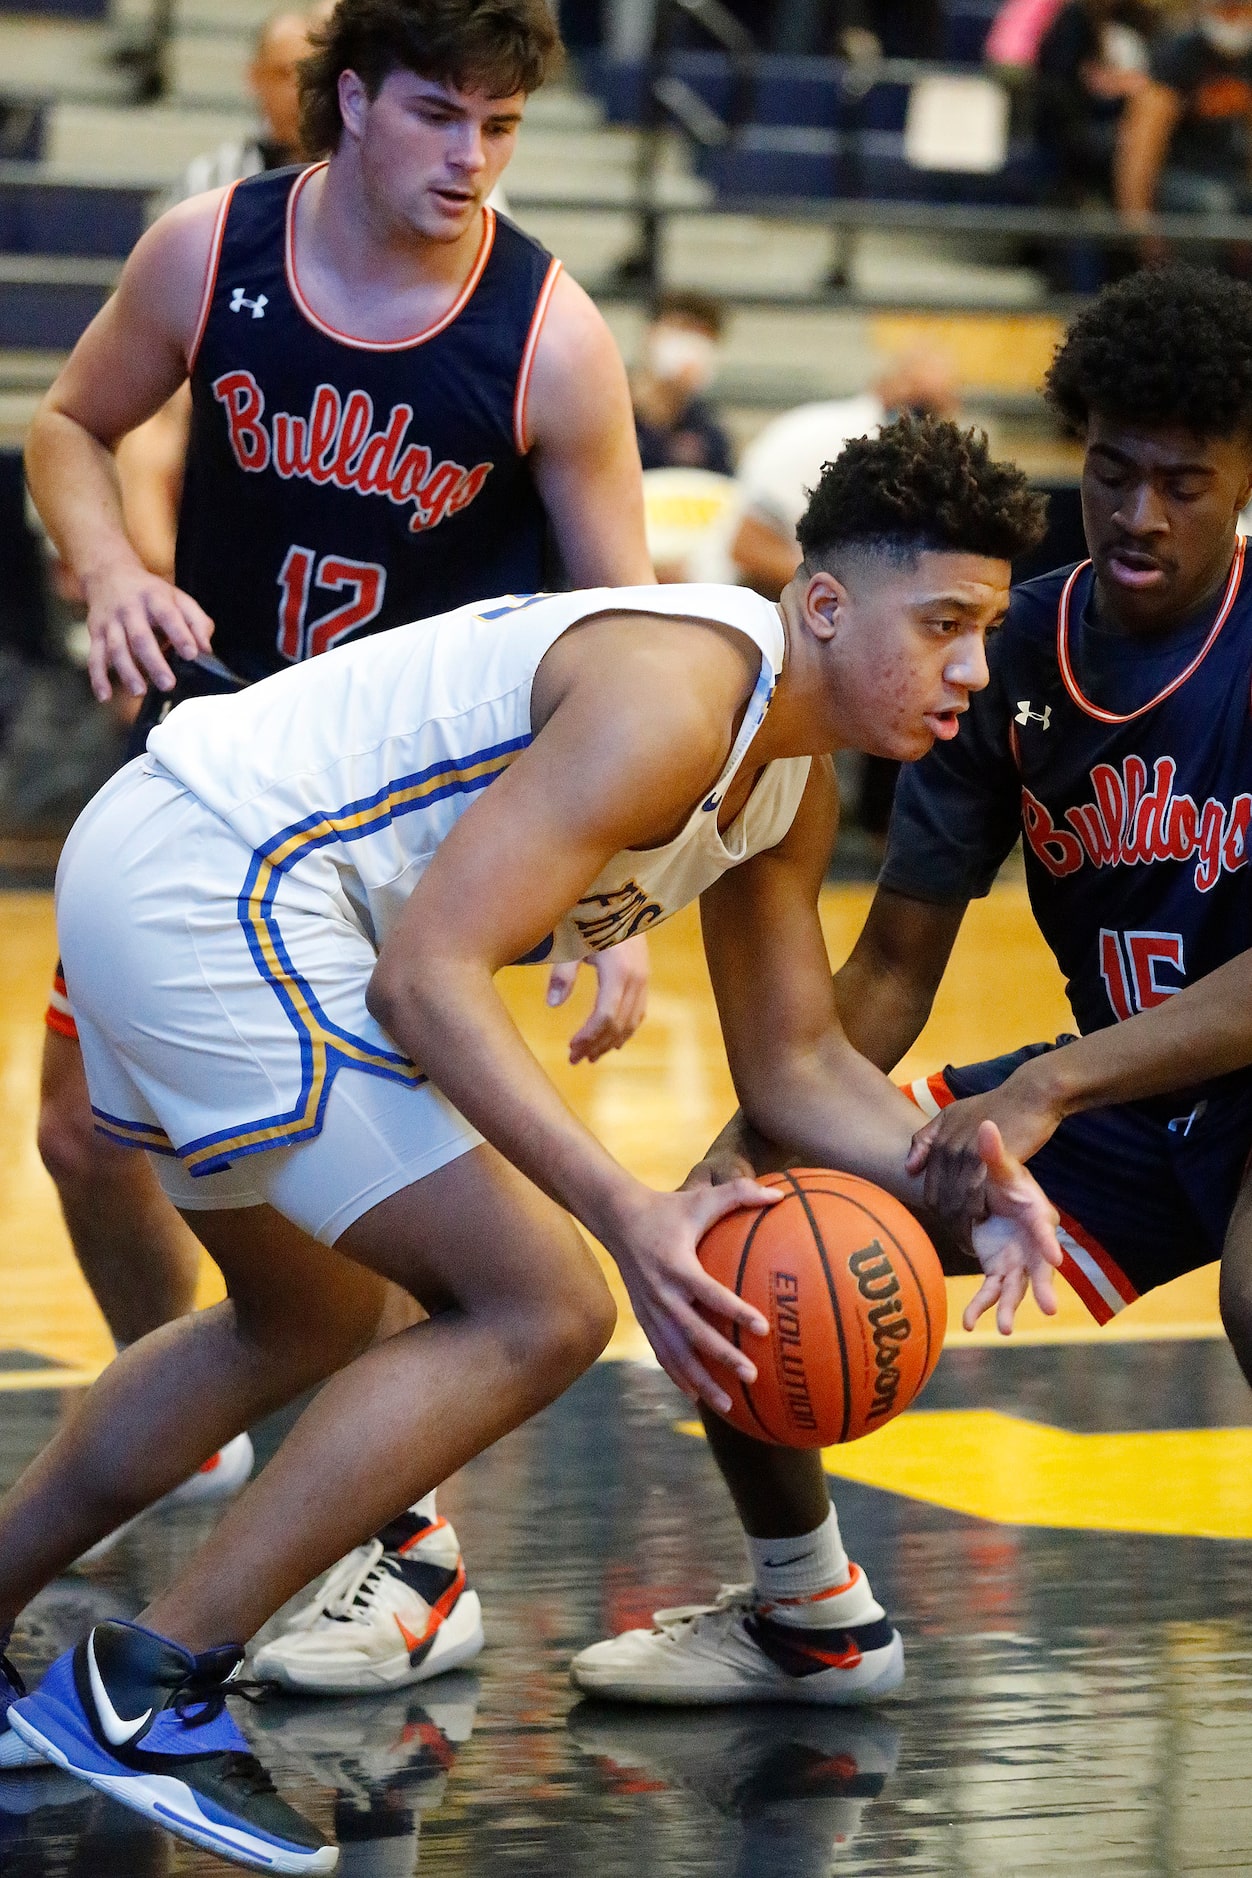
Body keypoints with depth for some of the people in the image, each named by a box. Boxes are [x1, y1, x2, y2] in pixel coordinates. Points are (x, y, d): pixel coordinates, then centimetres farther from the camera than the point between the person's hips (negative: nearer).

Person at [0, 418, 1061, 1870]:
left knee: (307, 1326, 28)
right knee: (539, 1311, -12)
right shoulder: (672, 700, -21)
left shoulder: (793, 781, 10)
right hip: (217, 893, -11)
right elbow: (425, 976, -27)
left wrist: (951, 1183, -1)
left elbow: (793, 1062, 18)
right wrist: (630, 1215, -34)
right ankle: (143, 1691, -8)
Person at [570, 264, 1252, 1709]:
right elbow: (893, 968, 0)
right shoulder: (1012, 657, -3)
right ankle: (808, 1620, 19)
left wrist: (1053, 1087, -35)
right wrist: (763, 1133, -15)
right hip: (1114, 1098, 6)